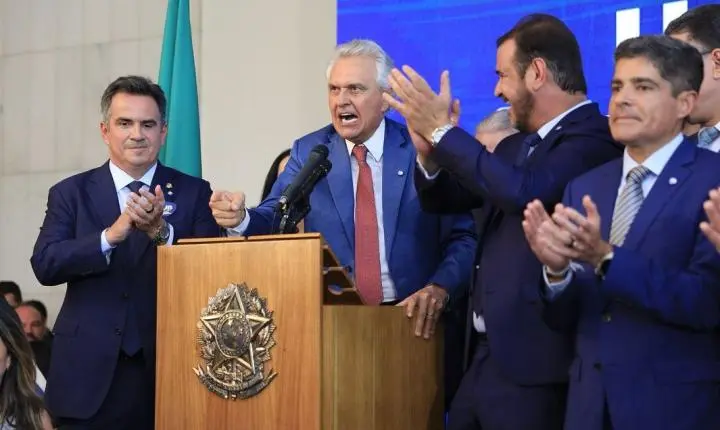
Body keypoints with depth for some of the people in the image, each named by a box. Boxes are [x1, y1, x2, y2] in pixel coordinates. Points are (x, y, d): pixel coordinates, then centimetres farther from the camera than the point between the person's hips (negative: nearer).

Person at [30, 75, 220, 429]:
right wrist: (111, 235, -19)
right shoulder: (70, 194, 7)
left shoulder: (193, 194, 6)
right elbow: (44, 265, -6)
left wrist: (161, 232, -19)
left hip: (167, 371, 0)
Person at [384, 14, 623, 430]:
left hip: (534, 363, -9)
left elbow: (522, 191, -29)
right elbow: (444, 200, 22)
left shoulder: (594, 139, -14)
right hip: (489, 354, 9)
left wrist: (442, 131, -19)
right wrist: (429, 152, 0)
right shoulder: (516, 146, 15)